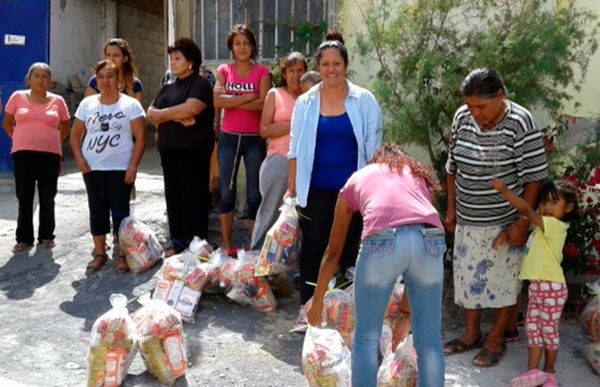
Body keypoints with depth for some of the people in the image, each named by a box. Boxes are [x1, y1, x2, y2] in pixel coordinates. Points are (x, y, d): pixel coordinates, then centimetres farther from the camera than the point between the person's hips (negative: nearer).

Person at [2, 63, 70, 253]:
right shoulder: (18, 97, 4)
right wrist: (21, 140, 9)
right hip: (23, 154, 0)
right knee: (24, 198, 5)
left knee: (47, 198, 8)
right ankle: (24, 238, 15)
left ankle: (46, 236, 21)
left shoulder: (57, 101, 4)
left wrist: (51, 142, 10)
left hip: (50, 154, 0)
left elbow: (65, 127, 14)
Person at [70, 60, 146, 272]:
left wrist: (133, 166, -12)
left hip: (120, 168, -3)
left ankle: (123, 255, 11)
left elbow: (140, 137, -6)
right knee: (97, 211, 8)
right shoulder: (87, 104, 9)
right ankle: (99, 254, 20)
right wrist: (79, 158, -1)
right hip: (92, 168, 3)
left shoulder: (130, 104, -2)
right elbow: (76, 134, 13)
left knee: (120, 211, 0)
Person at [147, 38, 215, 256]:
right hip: (169, 149, 7)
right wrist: (177, 116, -11)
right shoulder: (168, 88, 19)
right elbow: (151, 114, 7)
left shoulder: (200, 84, -2)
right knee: (173, 195, 9)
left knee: (194, 196, -3)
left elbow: (190, 109, -20)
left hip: (194, 149, -7)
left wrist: (163, 114, -5)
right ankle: (178, 241, 19)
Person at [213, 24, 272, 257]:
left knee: (254, 194, 4)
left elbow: (263, 104, -13)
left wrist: (231, 102, -11)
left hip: (254, 139, -2)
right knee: (226, 192, 6)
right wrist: (248, 97, -12)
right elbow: (217, 101, -9)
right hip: (228, 138, 2)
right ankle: (227, 245, 17)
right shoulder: (224, 71, 7)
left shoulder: (262, 72, 2)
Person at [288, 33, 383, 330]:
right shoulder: (305, 102, 5)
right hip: (316, 190, 1)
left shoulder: (364, 101, 1)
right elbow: (296, 148, 7)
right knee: (313, 246, 3)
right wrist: (292, 187, 4)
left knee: (350, 246, 7)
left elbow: (374, 148, 3)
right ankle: (307, 306, 14)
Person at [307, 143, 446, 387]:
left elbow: (333, 252, 33)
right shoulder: (419, 175, 36)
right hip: (430, 239, 3)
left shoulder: (357, 178, 31)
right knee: (429, 341, 17)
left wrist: (317, 302, 46)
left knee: (366, 339, 16)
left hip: (383, 240, -2)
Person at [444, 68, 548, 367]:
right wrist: (451, 209, 10)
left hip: (505, 223, -5)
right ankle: (471, 334, 34)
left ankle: (496, 340, 27)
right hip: (468, 221, 5)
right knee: (468, 275, 15)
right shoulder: (462, 117, -2)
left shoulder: (520, 124, -18)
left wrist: (522, 224, -16)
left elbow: (534, 178, -15)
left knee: (503, 281, 8)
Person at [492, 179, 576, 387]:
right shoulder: (543, 227, 12)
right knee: (532, 326, 7)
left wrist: (503, 189, -22)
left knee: (548, 329, 5)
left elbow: (526, 210, -23)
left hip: (551, 286, -9)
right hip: (536, 286, 9)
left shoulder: (554, 225, -16)